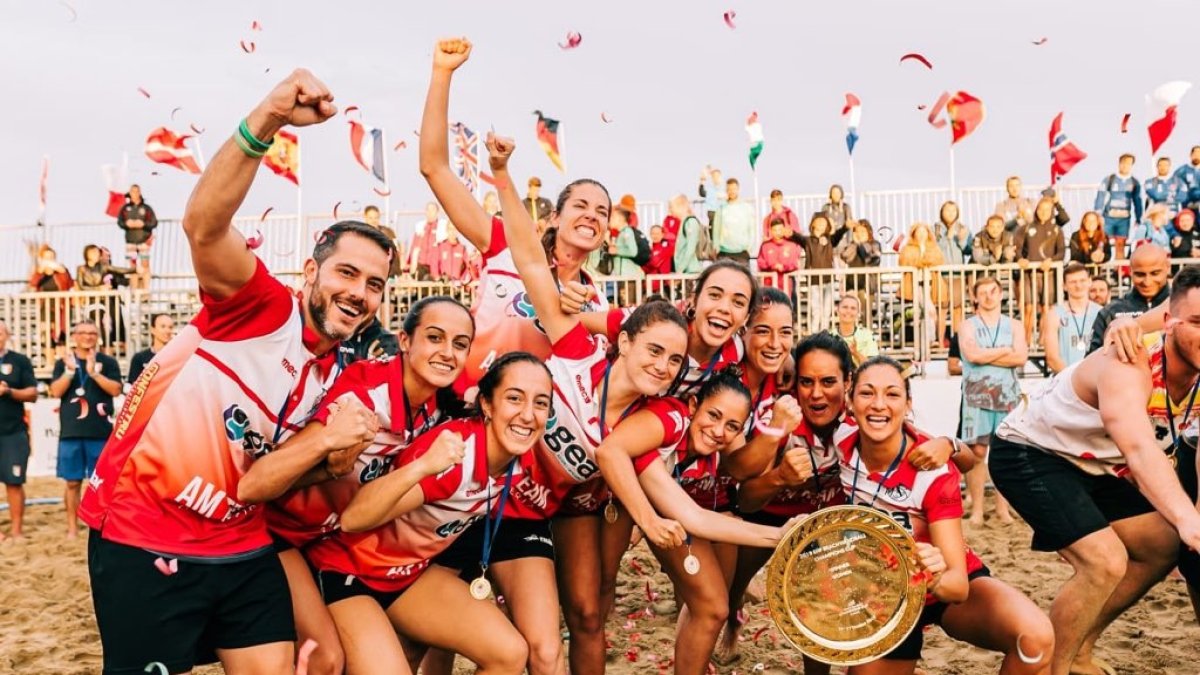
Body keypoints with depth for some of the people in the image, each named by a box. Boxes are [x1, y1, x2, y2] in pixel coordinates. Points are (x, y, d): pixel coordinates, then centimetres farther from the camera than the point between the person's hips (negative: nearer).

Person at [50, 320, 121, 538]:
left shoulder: (108, 362, 4)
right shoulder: (63, 362, 8)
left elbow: (115, 390, -8)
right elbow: (56, 392, -3)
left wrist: (94, 372, -20)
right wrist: (70, 370, -17)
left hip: (101, 432, -1)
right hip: (71, 432, 1)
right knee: (73, 482, 6)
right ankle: (72, 528, 14)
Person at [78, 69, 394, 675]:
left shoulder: (336, 379, 6)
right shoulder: (262, 306, -12)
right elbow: (203, 227, -33)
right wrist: (265, 122, -44)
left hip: (242, 546, 6)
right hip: (143, 540, -6)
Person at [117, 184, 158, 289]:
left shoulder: (146, 208, 1)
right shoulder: (125, 208, 7)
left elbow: (154, 222, -1)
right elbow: (119, 222, 8)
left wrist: (143, 224, -15)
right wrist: (127, 223, -12)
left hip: (144, 240, -2)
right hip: (131, 240, 3)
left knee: (145, 265, -6)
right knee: (133, 265, 6)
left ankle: (146, 289, -4)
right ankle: (134, 290, 11)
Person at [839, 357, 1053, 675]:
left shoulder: (933, 471, -28)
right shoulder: (841, 442, -19)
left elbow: (959, 583, -31)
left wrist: (936, 578, -53)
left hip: (949, 586, -3)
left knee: (1035, 638, -30)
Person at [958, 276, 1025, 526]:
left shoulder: (1014, 325, 10)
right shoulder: (967, 326, 5)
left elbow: (1021, 357, -7)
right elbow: (972, 355, -15)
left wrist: (985, 356, -11)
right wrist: (1006, 350, -6)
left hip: (1009, 396, 2)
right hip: (977, 397, -2)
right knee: (977, 452, -3)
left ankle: (1002, 507, 13)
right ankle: (977, 508, 4)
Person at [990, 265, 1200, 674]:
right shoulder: (1128, 367, -34)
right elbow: (1139, 449, -51)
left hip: (1092, 463, 9)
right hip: (1029, 455, -9)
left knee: (1163, 547, 14)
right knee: (1105, 563, -21)